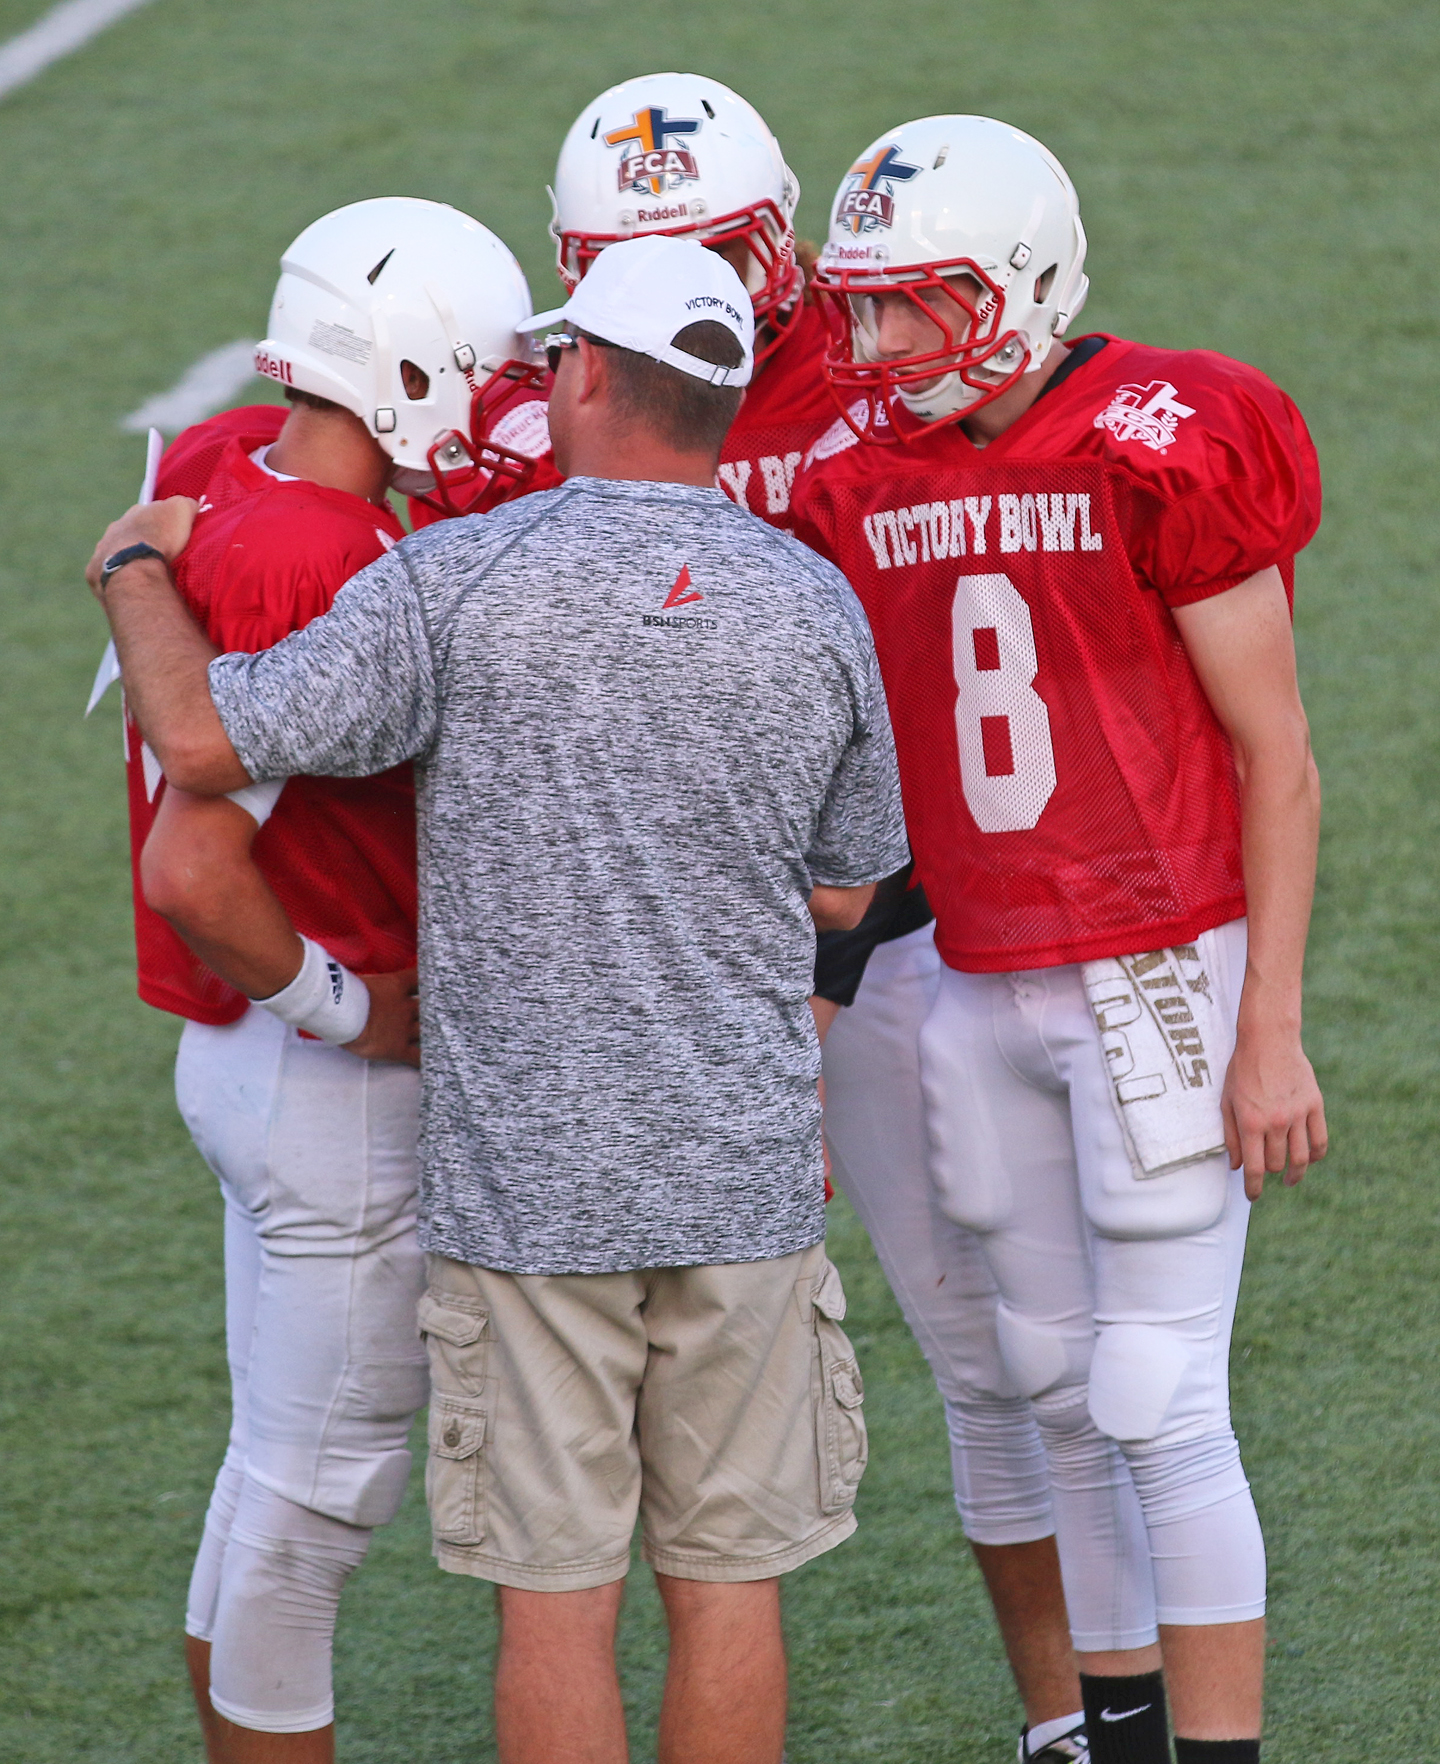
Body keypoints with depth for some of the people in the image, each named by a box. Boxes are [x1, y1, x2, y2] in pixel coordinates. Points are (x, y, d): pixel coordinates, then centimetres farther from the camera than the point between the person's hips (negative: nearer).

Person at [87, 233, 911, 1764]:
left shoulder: (456, 582, -11)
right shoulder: (818, 609, 1)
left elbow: (205, 740, -12)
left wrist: (138, 575, 6)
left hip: (526, 1168, -3)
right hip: (744, 1171, 3)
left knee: (555, 1592, 4)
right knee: (726, 1578, 10)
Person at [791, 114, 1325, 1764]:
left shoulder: (1168, 455, -13)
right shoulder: (863, 476, 4)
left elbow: (1277, 758, -9)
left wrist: (1271, 1033, -11)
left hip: (1160, 977, -6)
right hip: (984, 993, 6)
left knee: (1160, 1408, -6)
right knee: (1062, 1398, 12)